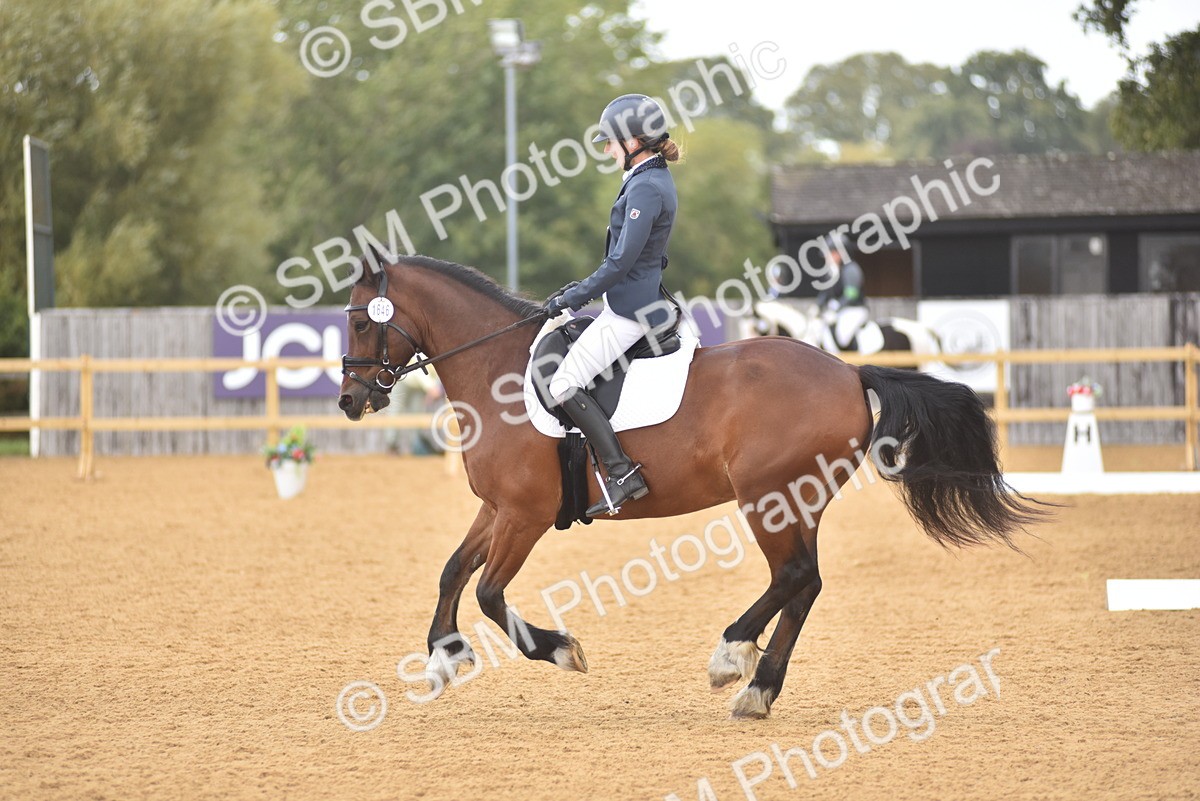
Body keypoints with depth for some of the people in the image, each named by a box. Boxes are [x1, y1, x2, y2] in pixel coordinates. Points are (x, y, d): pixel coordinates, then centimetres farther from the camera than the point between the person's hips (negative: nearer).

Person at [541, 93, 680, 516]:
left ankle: (624, 474, -17)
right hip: (641, 301, 11)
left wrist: (571, 299, -15)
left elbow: (621, 262, -22)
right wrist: (585, 288, 19)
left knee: (564, 384, -14)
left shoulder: (645, 189, -19)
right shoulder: (655, 180, 13)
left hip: (630, 310, -11)